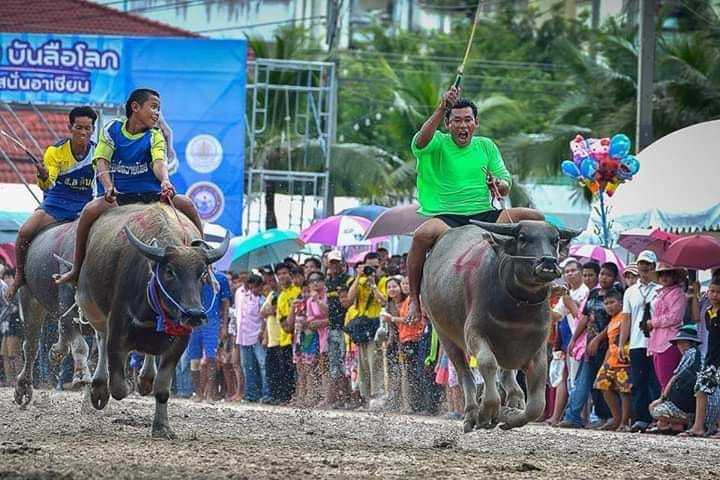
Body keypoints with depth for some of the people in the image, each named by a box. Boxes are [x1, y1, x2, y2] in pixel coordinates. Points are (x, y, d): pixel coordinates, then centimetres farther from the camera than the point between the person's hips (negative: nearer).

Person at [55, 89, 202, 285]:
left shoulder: (155, 136, 6)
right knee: (91, 209, -29)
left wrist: (165, 181, -36)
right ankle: (76, 270, -18)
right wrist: (108, 187, -24)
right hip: (119, 195, -1)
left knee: (185, 203, -23)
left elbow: (159, 161, -12)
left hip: (151, 195, 1)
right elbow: (101, 160, -5)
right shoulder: (112, 130, 6)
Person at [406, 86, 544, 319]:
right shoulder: (438, 143, 2)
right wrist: (441, 109, -34)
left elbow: (506, 186, 15)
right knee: (423, 234, -38)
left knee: (535, 218, -12)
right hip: (446, 217, -4)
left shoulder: (486, 146, 15)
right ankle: (414, 297, -22)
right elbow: (421, 142, -23)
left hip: (484, 215, 4)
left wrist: (498, 185, -11)